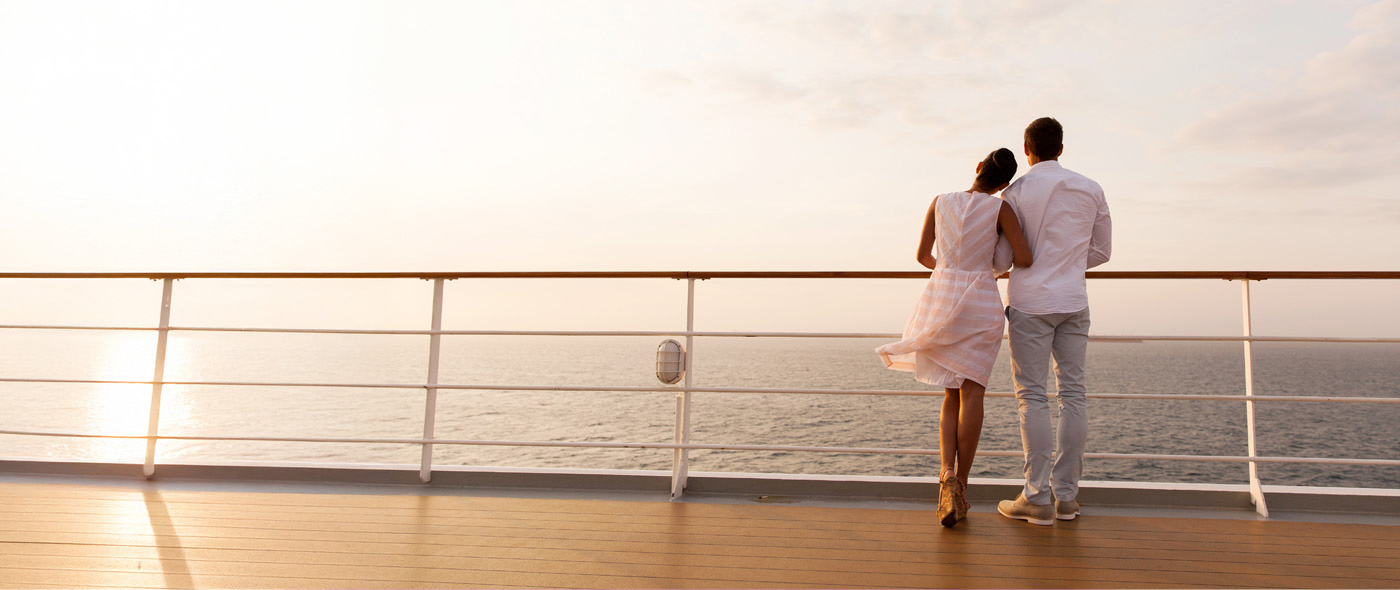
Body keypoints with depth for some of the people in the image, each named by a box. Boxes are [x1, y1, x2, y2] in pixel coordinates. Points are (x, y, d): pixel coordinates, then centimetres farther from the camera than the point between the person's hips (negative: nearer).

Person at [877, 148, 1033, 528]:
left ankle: (947, 475, -9)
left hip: (941, 300, 3)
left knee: (953, 395, 11)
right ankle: (960, 485, 0)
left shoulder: (940, 202, 6)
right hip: (981, 302, -2)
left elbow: (922, 255, 11)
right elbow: (1025, 259, -6)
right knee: (972, 393, 3)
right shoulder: (1001, 208, -1)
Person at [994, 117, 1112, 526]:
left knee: (1032, 396, -2)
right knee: (1073, 394, 7)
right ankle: (1067, 495, 11)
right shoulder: (1091, 190, 9)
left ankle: (1036, 498, -1)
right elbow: (1100, 251, 15)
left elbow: (1003, 257, -3)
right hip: (1074, 302, 4)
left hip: (1030, 302, -4)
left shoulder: (1016, 192, -4)